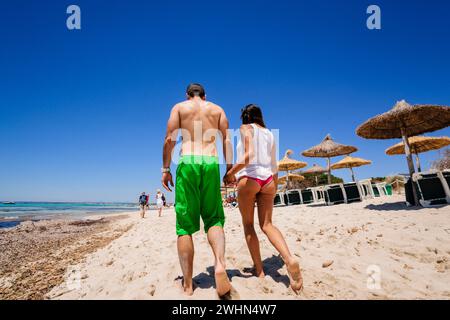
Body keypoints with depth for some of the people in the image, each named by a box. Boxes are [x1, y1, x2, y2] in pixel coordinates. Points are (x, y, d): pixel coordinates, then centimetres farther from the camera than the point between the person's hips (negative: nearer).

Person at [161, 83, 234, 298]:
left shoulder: (179, 107, 15)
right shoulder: (217, 109, 19)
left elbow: (169, 139, 4)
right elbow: (226, 140, 9)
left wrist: (165, 169, 7)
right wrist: (229, 168, 10)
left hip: (187, 162, -1)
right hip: (211, 163, 2)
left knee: (185, 225, 3)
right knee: (214, 218, 10)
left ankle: (187, 284, 8)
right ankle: (219, 263, -16)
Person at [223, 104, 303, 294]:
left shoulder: (246, 128, 3)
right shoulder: (269, 133, 20)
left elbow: (249, 154, -15)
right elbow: (274, 166, 18)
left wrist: (230, 172, -9)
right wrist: (275, 188, 23)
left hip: (248, 178, -5)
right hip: (267, 179, 5)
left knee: (248, 225, 6)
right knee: (267, 224, 5)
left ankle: (259, 271, 7)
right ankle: (289, 259, -18)